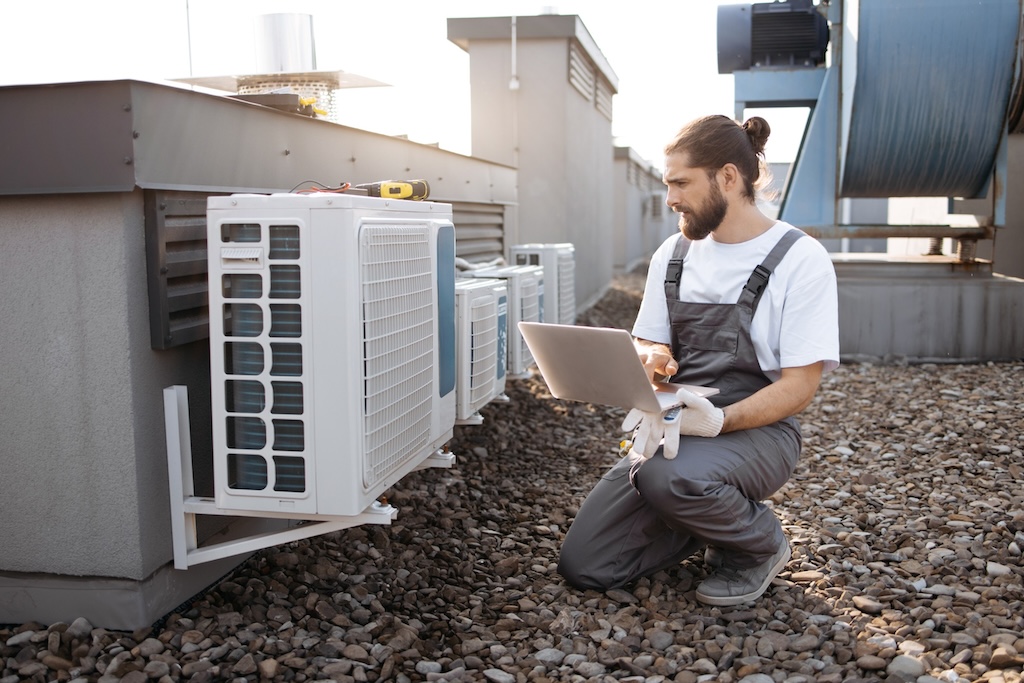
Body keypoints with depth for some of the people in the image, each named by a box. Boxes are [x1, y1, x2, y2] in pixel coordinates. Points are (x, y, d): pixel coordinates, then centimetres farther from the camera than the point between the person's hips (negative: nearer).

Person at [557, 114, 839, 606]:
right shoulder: (673, 253, 9)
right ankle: (710, 519, 17)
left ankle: (761, 544, -5)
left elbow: (799, 386, -12)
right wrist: (651, 363, -14)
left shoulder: (801, 260, -9)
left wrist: (716, 420, -27)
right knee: (582, 565, -8)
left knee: (669, 476, -39)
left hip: (755, 430, -5)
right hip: (672, 428, 5)